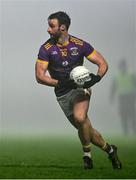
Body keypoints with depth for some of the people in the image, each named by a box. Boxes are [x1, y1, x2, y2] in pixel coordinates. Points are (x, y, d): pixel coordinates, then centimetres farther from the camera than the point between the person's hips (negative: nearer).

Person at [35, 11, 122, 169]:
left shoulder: (80, 45, -9)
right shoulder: (46, 49, -8)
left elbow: (103, 63, -3)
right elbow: (40, 76, -13)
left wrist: (97, 77, -24)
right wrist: (60, 83, -28)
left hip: (80, 87, -2)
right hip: (62, 94, 2)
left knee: (79, 118, -29)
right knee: (85, 129, 5)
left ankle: (87, 153, -8)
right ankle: (110, 150, 28)